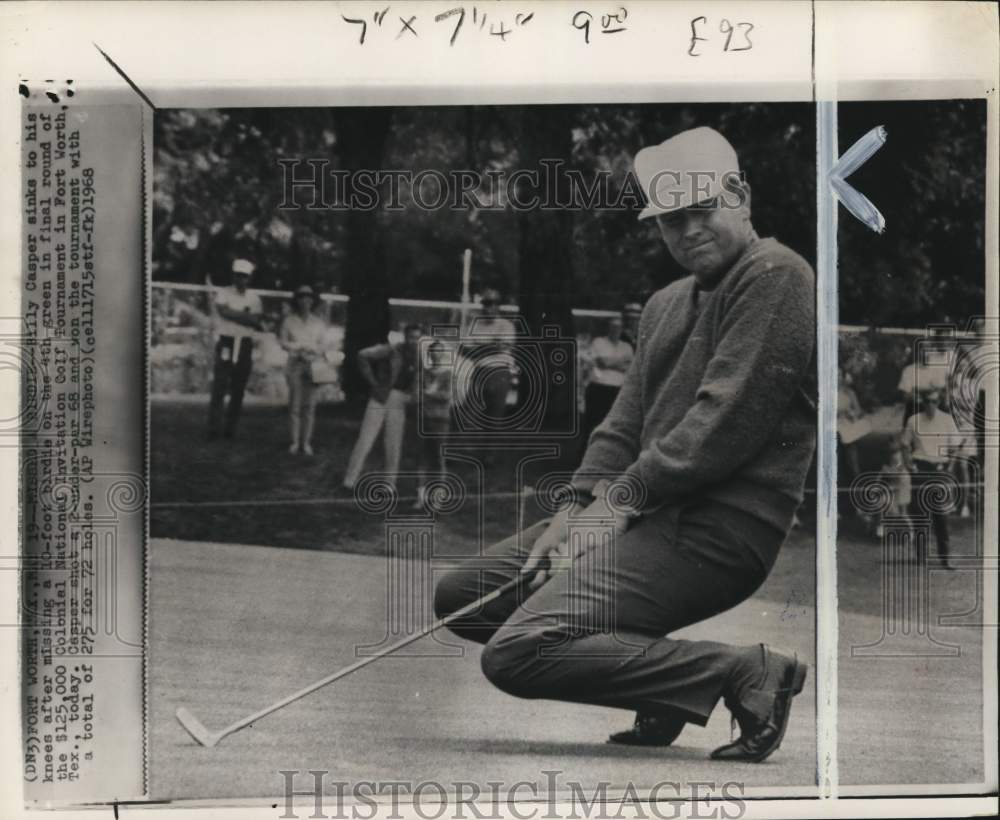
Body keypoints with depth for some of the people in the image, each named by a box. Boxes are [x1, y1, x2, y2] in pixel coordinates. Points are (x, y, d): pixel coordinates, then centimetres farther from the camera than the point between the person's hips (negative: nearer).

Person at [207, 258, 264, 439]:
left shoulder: (254, 299, 11)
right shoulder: (223, 294, 1)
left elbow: (258, 323, 0)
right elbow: (225, 312, -19)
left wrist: (235, 316, -13)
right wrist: (247, 318, -14)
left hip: (245, 346, 4)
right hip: (226, 343, -4)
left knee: (238, 391, 4)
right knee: (219, 387, -9)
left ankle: (230, 428, 9)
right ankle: (214, 428, -8)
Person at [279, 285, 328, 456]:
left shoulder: (319, 323, 8)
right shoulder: (289, 320, 6)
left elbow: (323, 346, 6)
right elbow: (283, 341, 5)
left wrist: (309, 350, -9)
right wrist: (301, 347, -4)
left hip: (313, 365, 1)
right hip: (294, 364, -1)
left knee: (310, 405, -3)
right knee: (295, 404, -3)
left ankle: (306, 441, 2)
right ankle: (295, 441, 2)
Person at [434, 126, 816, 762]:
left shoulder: (777, 275, -7)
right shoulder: (665, 305, 21)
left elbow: (727, 417, -16)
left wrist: (622, 500, -13)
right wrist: (581, 507, -1)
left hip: (719, 528, -10)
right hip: (653, 512, 10)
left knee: (517, 652, -21)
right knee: (459, 596, 9)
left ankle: (746, 675, -13)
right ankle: (661, 676, 4)